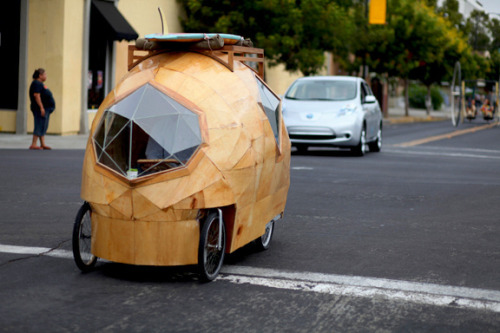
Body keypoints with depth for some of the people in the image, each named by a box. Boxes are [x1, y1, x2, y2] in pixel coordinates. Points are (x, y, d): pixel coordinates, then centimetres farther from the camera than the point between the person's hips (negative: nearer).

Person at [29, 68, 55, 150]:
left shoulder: (40, 84, 19)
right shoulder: (36, 83, -13)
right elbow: (36, 96, -22)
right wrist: (41, 107, -25)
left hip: (46, 109, 11)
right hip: (40, 109, -11)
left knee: (43, 127, 11)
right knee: (40, 126, -11)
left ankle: (43, 144, 14)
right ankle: (33, 144, -11)